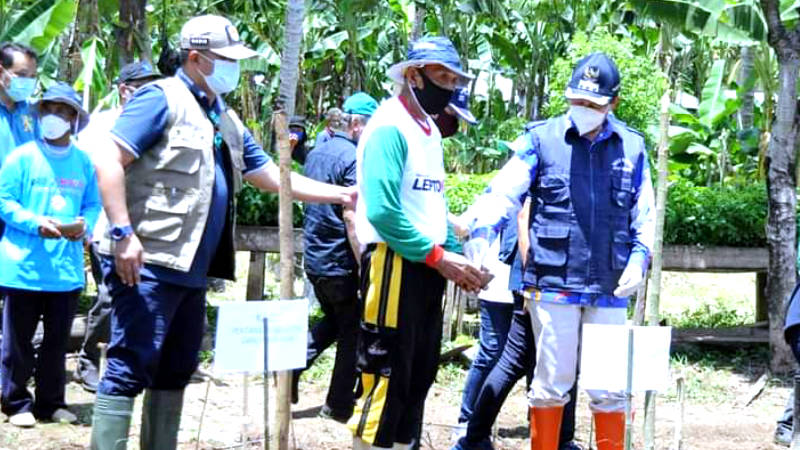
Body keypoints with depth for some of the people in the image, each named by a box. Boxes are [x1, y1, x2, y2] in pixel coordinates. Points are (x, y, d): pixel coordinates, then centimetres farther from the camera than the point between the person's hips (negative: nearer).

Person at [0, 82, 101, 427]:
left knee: (58, 340, 10)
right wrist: (36, 223, -18)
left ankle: (51, 403, 21)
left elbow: (93, 204, 13)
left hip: (66, 267, 4)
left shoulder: (83, 162, 8)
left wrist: (85, 224, -9)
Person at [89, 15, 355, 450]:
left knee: (175, 373, 13)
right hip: (148, 265, -9)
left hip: (191, 270, 9)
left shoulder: (226, 121, 20)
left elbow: (275, 177, 23)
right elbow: (109, 162, -14)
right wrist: (122, 233, -22)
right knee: (128, 371, -10)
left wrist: (343, 194, 17)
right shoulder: (162, 100, -7)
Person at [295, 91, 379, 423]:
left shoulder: (316, 153, 10)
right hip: (340, 260, -8)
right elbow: (351, 216, -21)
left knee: (332, 321, 23)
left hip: (314, 258, 8)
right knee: (352, 332, 6)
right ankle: (339, 405, 10)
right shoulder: (353, 158, -17)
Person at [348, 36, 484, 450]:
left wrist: (457, 258, 5)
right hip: (394, 264, -9)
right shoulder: (390, 127, -13)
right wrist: (439, 257, -17)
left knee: (418, 376, 13)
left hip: (427, 268, 9)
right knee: (387, 379, -7)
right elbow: (382, 212, -22)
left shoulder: (430, 131, 15)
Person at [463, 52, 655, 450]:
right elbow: (504, 191, -8)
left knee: (610, 387, 7)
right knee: (551, 382, 4)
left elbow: (644, 215, 13)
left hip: (609, 289, 2)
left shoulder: (631, 147, 8)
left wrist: (639, 258, -3)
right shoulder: (543, 139, 1)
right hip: (553, 284, -2)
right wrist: (481, 232, -25)